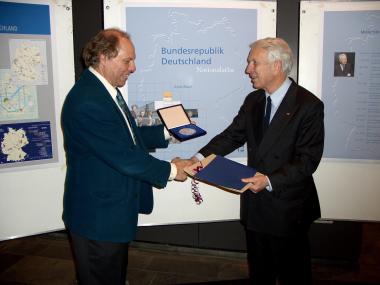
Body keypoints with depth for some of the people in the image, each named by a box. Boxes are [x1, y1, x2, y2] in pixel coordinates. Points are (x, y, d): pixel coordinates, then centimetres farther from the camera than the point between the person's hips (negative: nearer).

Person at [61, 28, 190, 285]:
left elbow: (127, 135, 12)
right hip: (98, 216, -10)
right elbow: (124, 156, -27)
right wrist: (170, 171, -15)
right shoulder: (87, 102, -28)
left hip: (113, 208, 10)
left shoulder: (106, 90, 5)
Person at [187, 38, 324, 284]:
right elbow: (232, 135, 2)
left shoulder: (309, 105, -15)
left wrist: (270, 180, -28)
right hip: (255, 203, 6)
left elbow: (308, 160, -17)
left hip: (287, 208, -5)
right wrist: (201, 157, -13)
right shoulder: (253, 100, 5)